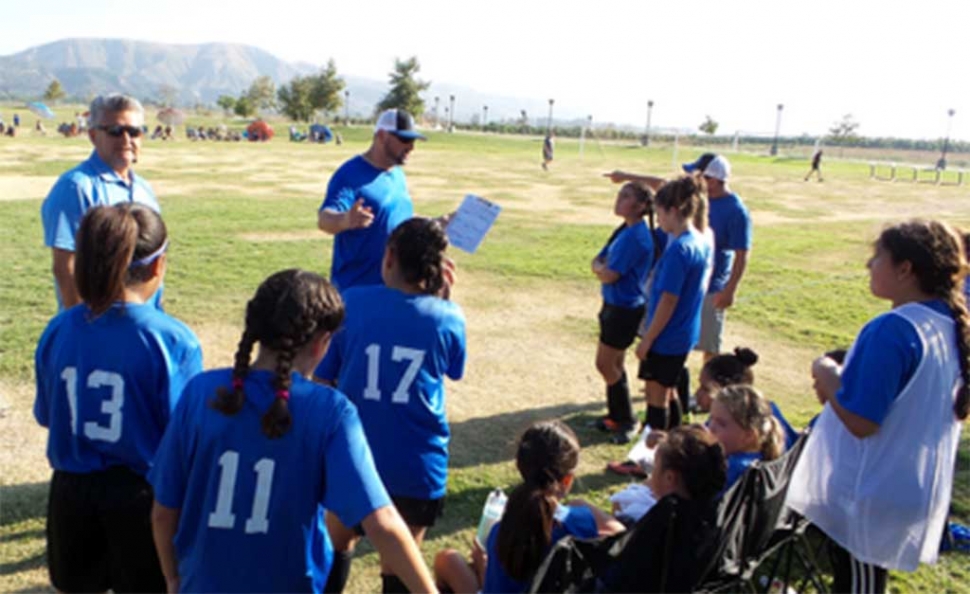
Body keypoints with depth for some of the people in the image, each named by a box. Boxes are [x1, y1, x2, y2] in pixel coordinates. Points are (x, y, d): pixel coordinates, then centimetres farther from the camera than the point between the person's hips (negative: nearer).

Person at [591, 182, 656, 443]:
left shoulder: (636, 236, -23)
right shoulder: (624, 230, 7)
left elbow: (609, 275, -23)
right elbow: (597, 262, 10)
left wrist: (601, 268, -3)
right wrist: (603, 267, -11)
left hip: (626, 309, -9)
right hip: (613, 304, 9)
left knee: (606, 365, 0)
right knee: (614, 364, 16)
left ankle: (627, 421, 14)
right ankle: (616, 415, 29)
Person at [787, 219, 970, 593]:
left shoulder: (892, 330, -27)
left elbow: (860, 422, -29)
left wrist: (828, 381, -12)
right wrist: (851, 376, 10)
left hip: (866, 494, -8)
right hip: (916, 489, 8)